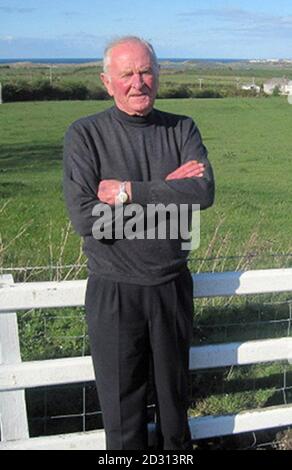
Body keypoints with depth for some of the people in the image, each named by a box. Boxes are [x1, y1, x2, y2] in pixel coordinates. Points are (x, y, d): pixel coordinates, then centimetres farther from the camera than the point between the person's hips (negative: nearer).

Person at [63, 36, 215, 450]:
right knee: (121, 400, 11)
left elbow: (204, 192, -17)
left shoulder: (183, 129, 0)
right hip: (114, 290, -2)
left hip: (172, 284, 3)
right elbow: (83, 217, -20)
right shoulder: (84, 135, -8)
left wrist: (130, 192, -22)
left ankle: (178, 447, 44)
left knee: (175, 392, 20)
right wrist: (167, 191, -17)